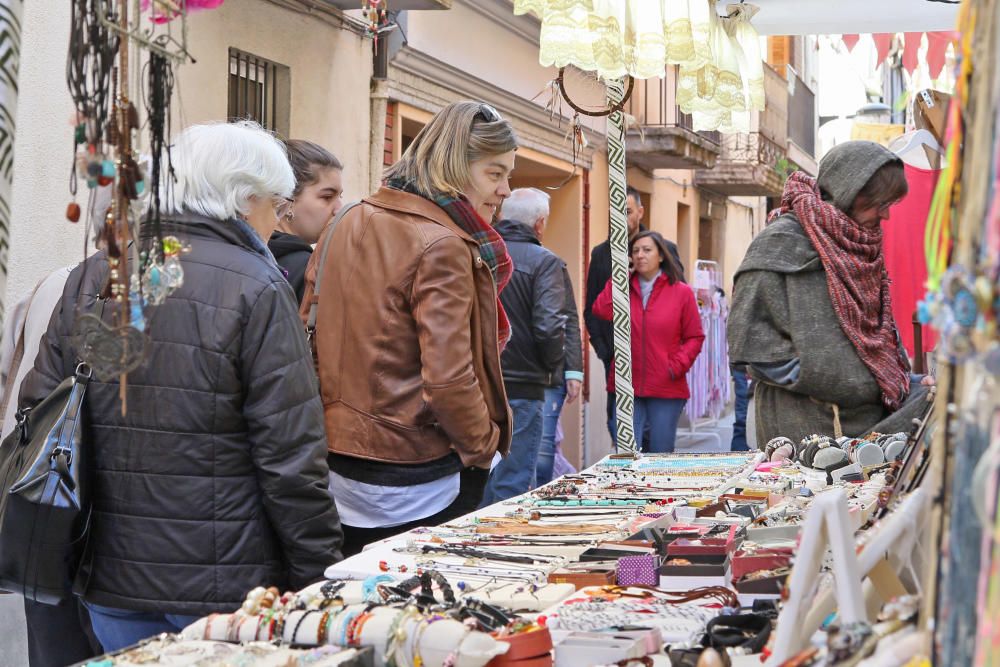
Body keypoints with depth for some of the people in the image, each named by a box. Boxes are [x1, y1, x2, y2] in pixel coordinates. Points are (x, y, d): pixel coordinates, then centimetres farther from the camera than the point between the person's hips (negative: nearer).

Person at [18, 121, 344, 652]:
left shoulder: (90, 279, 4)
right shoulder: (258, 290, -12)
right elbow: (290, 456, -15)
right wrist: (319, 580, -8)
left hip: (112, 583, 5)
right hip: (226, 585, -5)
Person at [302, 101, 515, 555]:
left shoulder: (347, 226, 8)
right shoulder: (442, 246, -17)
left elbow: (310, 340, 12)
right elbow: (448, 379, -23)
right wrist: (486, 444, -7)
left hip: (340, 465, 8)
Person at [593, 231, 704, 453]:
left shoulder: (681, 292, 3)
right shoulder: (625, 289, 9)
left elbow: (695, 337, 4)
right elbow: (602, 310, -12)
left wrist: (677, 365, -11)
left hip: (666, 391, -1)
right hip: (627, 388, 1)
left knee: (661, 456, 6)